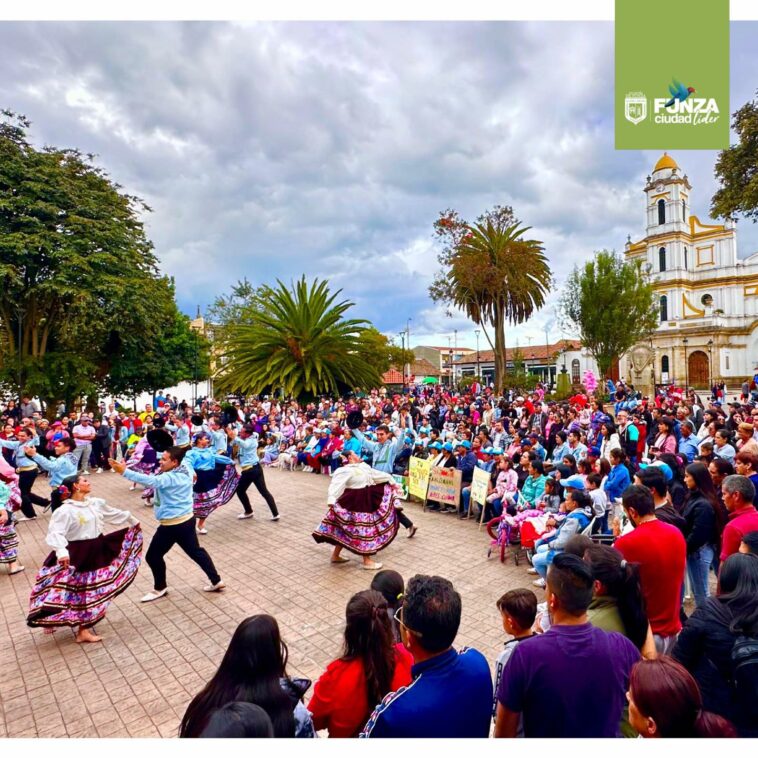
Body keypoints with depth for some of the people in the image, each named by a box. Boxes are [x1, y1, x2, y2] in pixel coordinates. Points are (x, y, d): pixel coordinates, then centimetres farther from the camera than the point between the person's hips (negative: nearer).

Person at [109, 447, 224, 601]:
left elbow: (150, 480, -38)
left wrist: (124, 472, -41)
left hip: (172, 524, -9)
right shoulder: (186, 472, 2)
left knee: (153, 556, 12)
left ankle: (160, 588, 30)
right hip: (187, 519, 9)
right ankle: (216, 581, 24)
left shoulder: (169, 478, -23)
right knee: (196, 551, 19)